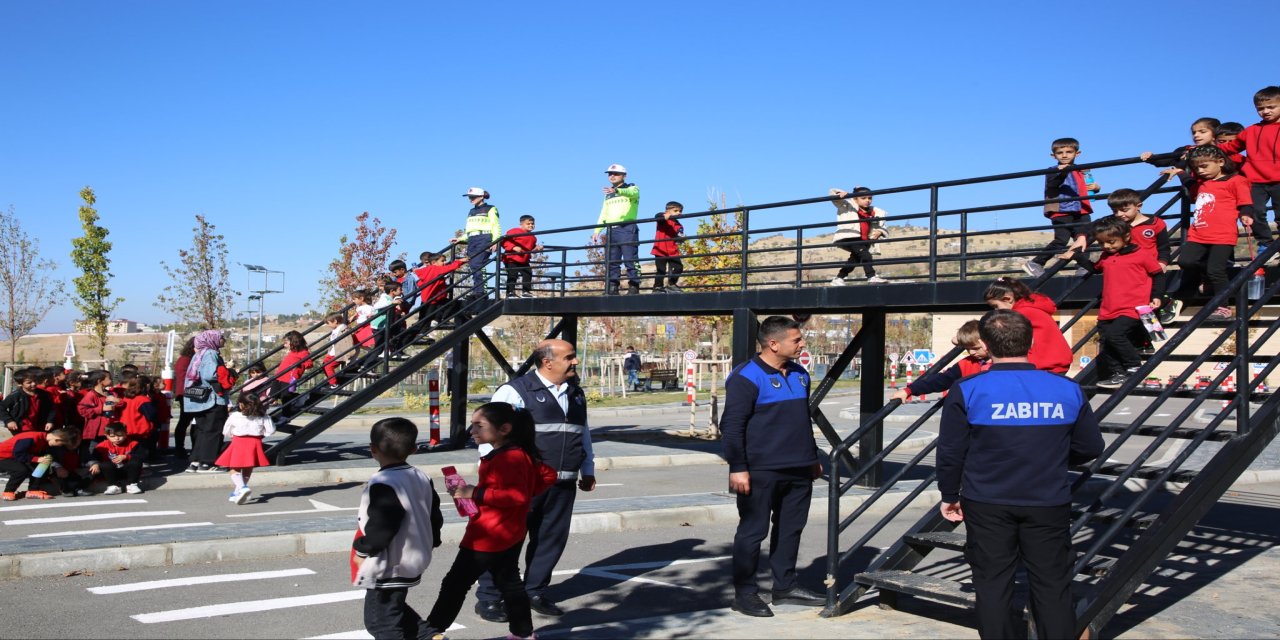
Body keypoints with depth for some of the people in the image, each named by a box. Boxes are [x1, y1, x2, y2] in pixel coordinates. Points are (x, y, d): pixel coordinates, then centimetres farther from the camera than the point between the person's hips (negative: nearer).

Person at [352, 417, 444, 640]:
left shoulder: (383, 484, -21)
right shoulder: (422, 478, 5)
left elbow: (381, 526, -25)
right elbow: (434, 517, 12)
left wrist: (361, 548, -11)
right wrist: (430, 543, 25)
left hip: (388, 566, -9)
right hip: (413, 562, 9)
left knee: (381, 620, 2)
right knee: (395, 608, 26)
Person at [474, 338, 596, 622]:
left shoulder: (576, 393, 14)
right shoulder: (515, 391, -8)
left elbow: (583, 432, 25)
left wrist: (587, 470, 24)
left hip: (563, 484, 6)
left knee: (552, 538, 10)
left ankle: (536, 592, 24)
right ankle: (489, 598, 9)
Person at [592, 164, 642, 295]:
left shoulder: (632, 188, 6)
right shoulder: (608, 195, 26)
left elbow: (632, 193, -19)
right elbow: (603, 215, 26)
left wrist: (616, 190, -38)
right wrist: (597, 231, 13)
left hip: (627, 229, -6)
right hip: (611, 231, 6)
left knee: (630, 261, -11)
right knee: (611, 263, 1)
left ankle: (634, 288, -11)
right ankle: (611, 290, 0)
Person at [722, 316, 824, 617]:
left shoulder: (799, 374, 14)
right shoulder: (746, 376, -12)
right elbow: (732, 426, -14)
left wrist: (813, 457, 26)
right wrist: (737, 467, -17)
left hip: (798, 470, 8)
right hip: (761, 472, -8)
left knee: (791, 529, 14)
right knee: (753, 531, 0)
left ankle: (785, 586, 26)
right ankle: (745, 593, 8)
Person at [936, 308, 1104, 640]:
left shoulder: (967, 390, -11)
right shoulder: (1067, 389, -4)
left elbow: (950, 451, -6)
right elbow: (1090, 448, 5)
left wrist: (949, 495, 9)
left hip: (987, 505, -1)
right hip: (1050, 503, 1)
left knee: (993, 586, 10)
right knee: (1053, 587, 11)